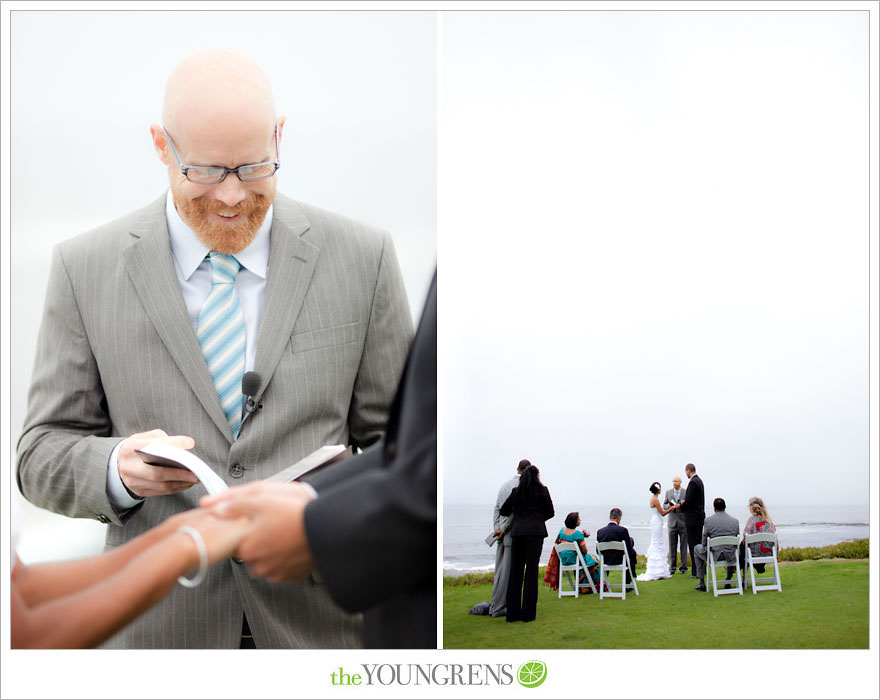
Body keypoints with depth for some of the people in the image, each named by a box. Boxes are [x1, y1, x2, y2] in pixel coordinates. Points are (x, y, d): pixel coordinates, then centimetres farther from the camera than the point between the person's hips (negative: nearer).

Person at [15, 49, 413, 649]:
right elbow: (44, 454, 1)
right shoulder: (85, 269, -1)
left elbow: (400, 438, 3)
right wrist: (119, 469, -20)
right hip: (159, 630, 0)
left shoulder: (363, 257, -1)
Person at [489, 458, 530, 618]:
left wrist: (497, 529, 3)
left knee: (500, 571, 12)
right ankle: (498, 608, -3)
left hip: (501, 534, 8)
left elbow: (497, 509, 11)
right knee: (508, 572, -4)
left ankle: (495, 606, 16)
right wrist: (502, 529, -15)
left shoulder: (505, 484, 15)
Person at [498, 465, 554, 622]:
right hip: (535, 532, -3)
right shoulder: (542, 490, 3)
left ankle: (512, 613, 4)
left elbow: (503, 511, 15)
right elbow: (550, 512, 9)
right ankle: (527, 613, -4)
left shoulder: (516, 491, 11)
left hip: (517, 531, 3)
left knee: (515, 571, 6)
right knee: (531, 570, -2)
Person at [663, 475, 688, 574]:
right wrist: (668, 506, -9)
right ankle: (672, 567, 7)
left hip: (683, 522, -2)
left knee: (683, 546, 1)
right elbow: (664, 505, 13)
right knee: (672, 546, 2)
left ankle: (683, 566, 8)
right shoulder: (668, 492, 8)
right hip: (672, 522, 2)